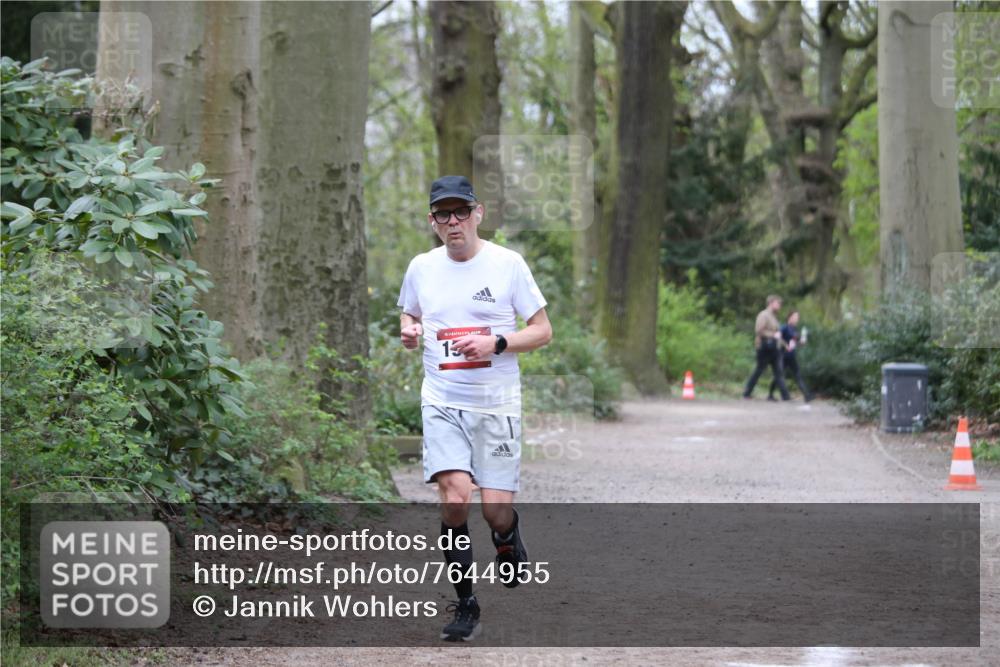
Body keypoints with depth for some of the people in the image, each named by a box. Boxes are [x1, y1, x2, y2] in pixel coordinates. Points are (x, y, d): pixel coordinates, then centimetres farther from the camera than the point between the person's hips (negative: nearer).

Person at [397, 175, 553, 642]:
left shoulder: (507, 264, -4)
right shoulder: (421, 268, 5)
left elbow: (543, 331, 0)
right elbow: (409, 314, 22)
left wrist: (495, 343, -17)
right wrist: (408, 332, -2)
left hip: (496, 404, -1)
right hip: (442, 402, 1)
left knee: (496, 511, -5)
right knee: (454, 495, -17)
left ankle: (507, 541, 34)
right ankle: (465, 606, -4)